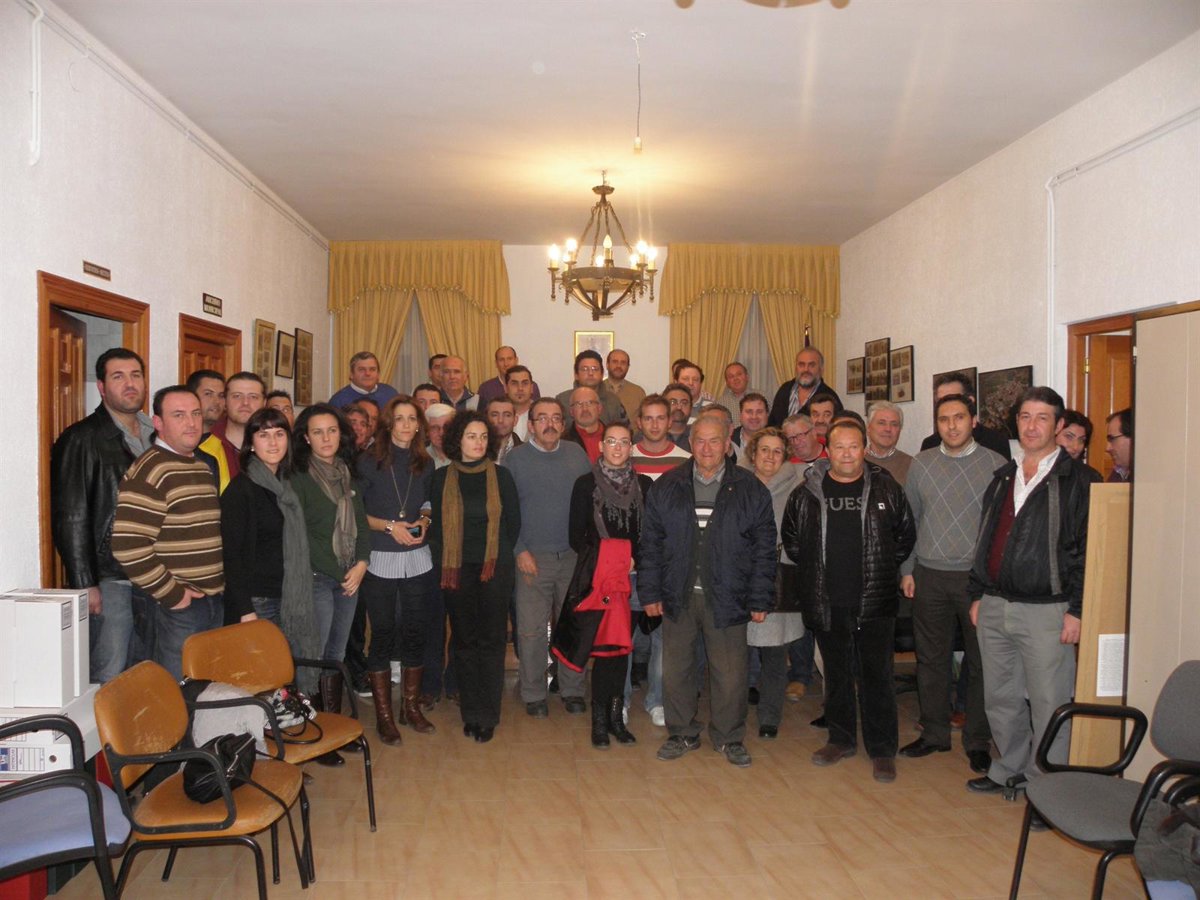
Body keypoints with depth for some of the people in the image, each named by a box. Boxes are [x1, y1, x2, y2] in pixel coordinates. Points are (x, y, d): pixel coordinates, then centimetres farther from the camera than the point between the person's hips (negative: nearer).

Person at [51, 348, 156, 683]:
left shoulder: (157, 437, 14)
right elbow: (70, 517, -9)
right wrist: (84, 583, -13)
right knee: (109, 680, -4)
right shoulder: (81, 439, -4)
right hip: (109, 579, -6)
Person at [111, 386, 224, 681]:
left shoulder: (203, 467, 14)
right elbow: (128, 546, -21)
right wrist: (169, 593, -15)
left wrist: (220, 585, 14)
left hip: (214, 600, 8)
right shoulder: (149, 472, -13)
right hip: (179, 606, -8)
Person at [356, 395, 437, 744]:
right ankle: (383, 714, 14)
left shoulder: (426, 463, 7)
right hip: (380, 561, -3)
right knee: (382, 636, 3)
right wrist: (389, 525, -14)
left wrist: (424, 522, -2)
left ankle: (411, 706, 24)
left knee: (415, 633, 9)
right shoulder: (368, 462, -4)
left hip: (418, 560, 4)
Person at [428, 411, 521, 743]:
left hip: (495, 569, -1)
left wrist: (497, 559, 7)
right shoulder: (442, 478, 4)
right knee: (464, 641, 7)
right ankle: (471, 712, 18)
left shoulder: (501, 476, 2)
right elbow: (436, 526, 10)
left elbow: (513, 522, 7)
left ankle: (488, 716, 9)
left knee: (491, 641, 1)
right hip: (457, 570, 1)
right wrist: (445, 560, 4)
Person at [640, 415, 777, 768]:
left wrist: (760, 600, -3)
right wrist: (650, 592, 1)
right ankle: (683, 734, 28)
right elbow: (651, 543, 6)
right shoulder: (666, 487, 5)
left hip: (727, 598, -1)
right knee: (675, 670, 10)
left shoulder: (750, 490, 1)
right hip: (678, 596, 2)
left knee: (730, 673, 4)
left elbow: (764, 549, 1)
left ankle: (729, 737, 25)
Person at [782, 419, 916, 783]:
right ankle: (841, 739, 30)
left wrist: (883, 569, 8)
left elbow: (906, 535, 12)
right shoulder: (807, 492, 1)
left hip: (875, 602, -1)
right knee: (836, 675, 14)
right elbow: (791, 539, 14)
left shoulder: (886, 488, 0)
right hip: (827, 603, 1)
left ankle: (882, 749, 17)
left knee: (877, 676, 4)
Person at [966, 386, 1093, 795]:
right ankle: (1009, 769, 31)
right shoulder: (1003, 477, 14)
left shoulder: (1076, 480, -4)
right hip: (994, 607, 6)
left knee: (1048, 703, 2)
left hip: (1046, 610, -6)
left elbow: (1087, 548, -9)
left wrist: (1076, 610, -13)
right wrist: (977, 595, 14)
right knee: (1000, 697, 15)